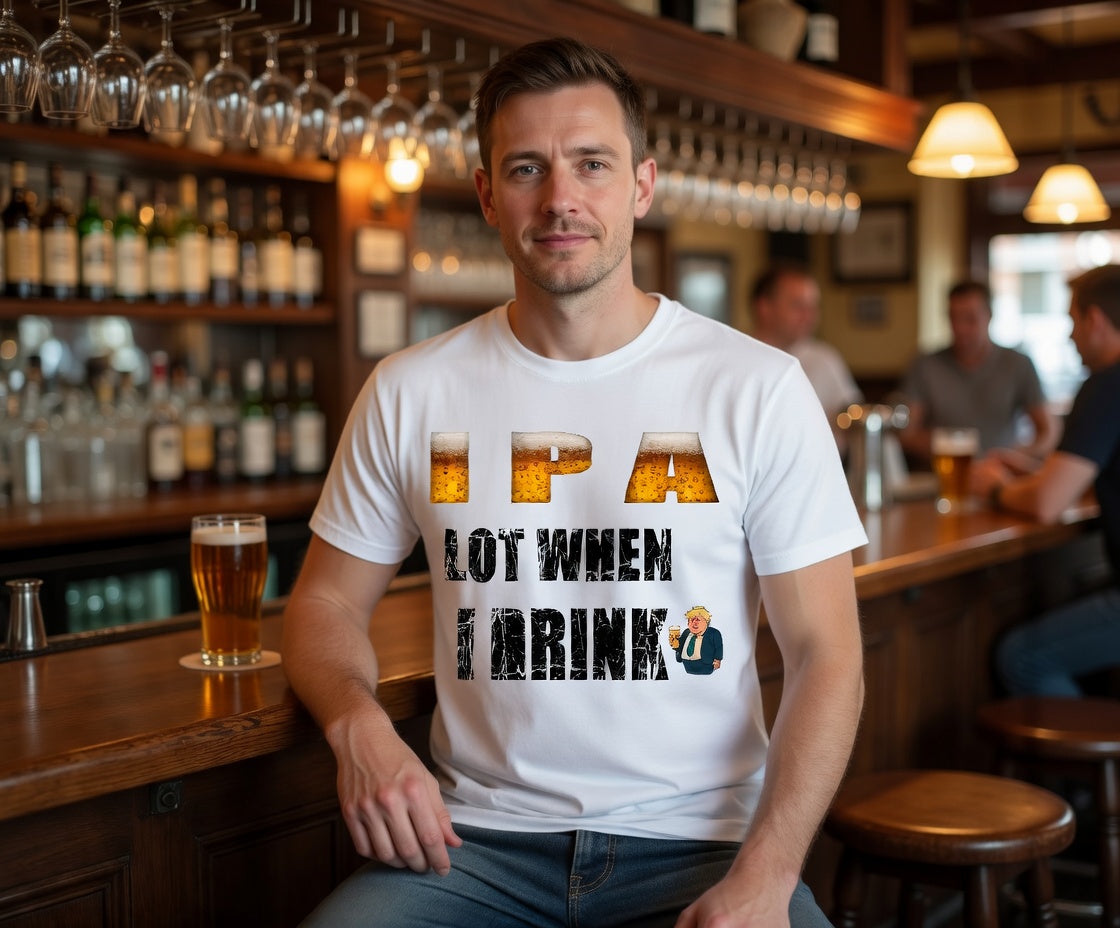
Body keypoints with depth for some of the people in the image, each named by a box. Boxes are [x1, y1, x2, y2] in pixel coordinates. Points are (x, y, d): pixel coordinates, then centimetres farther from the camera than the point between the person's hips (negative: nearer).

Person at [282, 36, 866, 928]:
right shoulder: (410, 393, 3)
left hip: (701, 839, -1)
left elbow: (826, 652, -3)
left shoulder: (760, 388, -3)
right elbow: (328, 600, 12)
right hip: (480, 838, 2)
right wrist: (358, 725, -10)